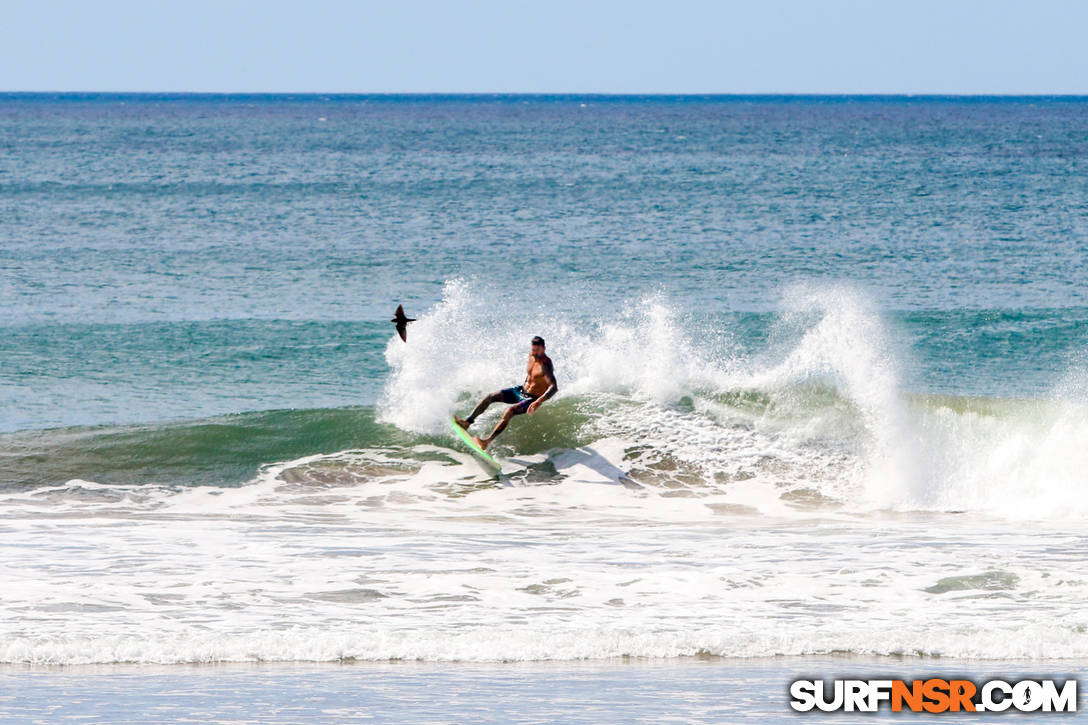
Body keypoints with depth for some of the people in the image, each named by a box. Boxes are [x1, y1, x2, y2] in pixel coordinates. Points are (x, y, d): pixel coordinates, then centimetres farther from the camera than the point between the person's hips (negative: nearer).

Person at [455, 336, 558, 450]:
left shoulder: (545, 365, -27)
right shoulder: (532, 356, -2)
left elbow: (554, 387, -40)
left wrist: (539, 402, -52)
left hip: (532, 399, -8)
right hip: (521, 390, 8)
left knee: (509, 411, -32)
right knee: (489, 397, -1)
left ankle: (487, 441, -38)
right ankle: (467, 422, 2)